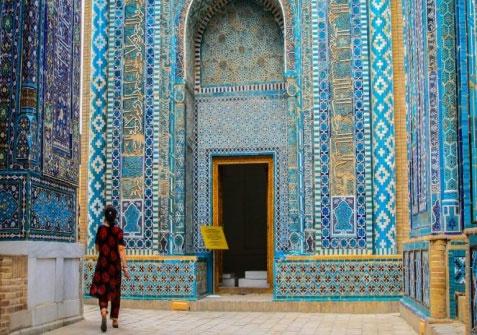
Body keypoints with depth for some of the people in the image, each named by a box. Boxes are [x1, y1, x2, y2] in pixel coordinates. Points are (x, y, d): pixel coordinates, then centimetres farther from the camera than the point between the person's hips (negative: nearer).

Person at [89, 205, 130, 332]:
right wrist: (125, 267, -12)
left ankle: (103, 313, -26)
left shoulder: (101, 229, -2)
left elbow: (97, 248, 8)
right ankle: (115, 320, 18)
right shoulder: (118, 231, -7)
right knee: (115, 292, 12)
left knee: (102, 290, 1)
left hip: (102, 263, 0)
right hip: (115, 264, 0)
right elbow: (121, 250, -12)